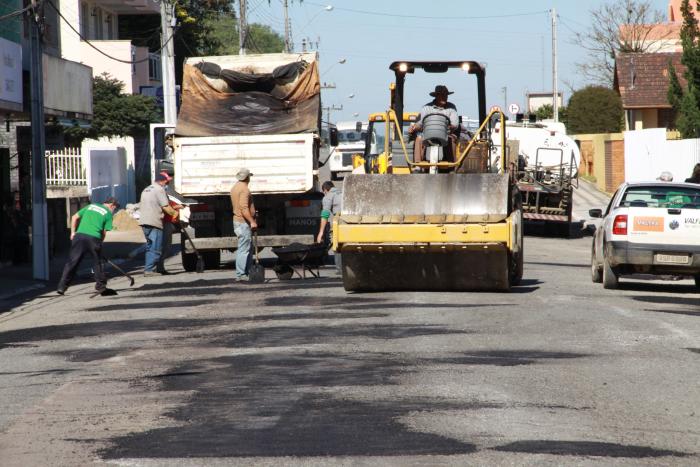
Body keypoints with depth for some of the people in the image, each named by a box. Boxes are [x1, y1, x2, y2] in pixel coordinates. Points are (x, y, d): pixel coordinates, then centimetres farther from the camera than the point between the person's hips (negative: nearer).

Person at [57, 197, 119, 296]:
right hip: (94, 238, -3)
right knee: (97, 262, 14)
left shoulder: (90, 206, 24)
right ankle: (101, 286, 19)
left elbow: (74, 217, 20)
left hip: (80, 235, 3)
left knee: (72, 262, 3)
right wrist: (99, 243, 15)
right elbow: (104, 232, 6)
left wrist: (73, 232, 20)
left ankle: (62, 286, -1)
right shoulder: (108, 213, 12)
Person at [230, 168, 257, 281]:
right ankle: (240, 274, -9)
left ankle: (247, 272, 18)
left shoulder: (235, 187, 16)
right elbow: (244, 208, -25)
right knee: (244, 249, -9)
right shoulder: (244, 189, -16)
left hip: (238, 220, 10)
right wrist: (252, 221, -27)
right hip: (244, 222, -10)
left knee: (247, 248, 15)